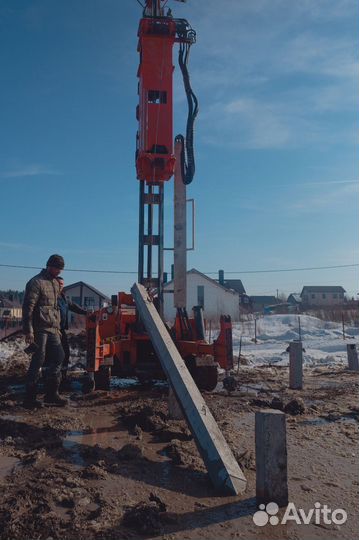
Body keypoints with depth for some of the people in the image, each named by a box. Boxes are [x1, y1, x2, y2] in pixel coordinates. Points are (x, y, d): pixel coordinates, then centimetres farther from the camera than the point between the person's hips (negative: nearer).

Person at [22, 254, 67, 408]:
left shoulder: (55, 283, 17)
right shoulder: (36, 283, -10)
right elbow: (27, 308, -15)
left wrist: (57, 327, 22)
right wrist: (28, 331, -19)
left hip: (52, 329, 9)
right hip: (40, 329, -9)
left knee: (58, 357, 7)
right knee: (38, 361, -4)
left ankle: (51, 394, 18)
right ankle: (30, 398, 7)